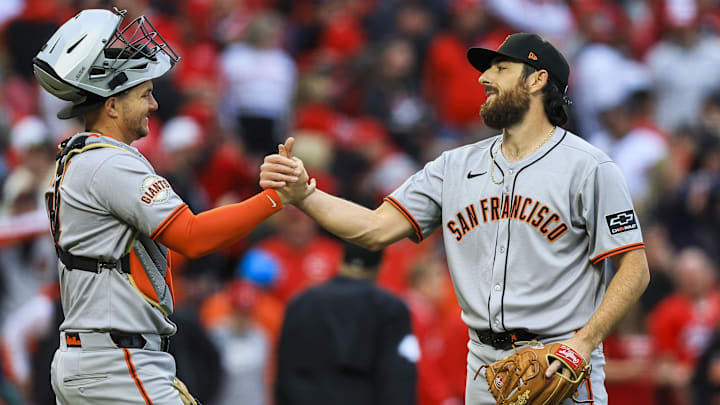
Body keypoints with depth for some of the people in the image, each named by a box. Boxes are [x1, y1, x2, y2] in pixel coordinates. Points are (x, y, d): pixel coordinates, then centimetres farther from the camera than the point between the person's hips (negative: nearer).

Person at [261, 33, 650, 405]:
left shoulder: (588, 168, -4)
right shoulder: (457, 166, 12)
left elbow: (634, 268, -7)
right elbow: (376, 228, 5)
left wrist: (584, 343, -19)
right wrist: (302, 194, -10)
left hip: (560, 369, -5)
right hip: (485, 367, 5)